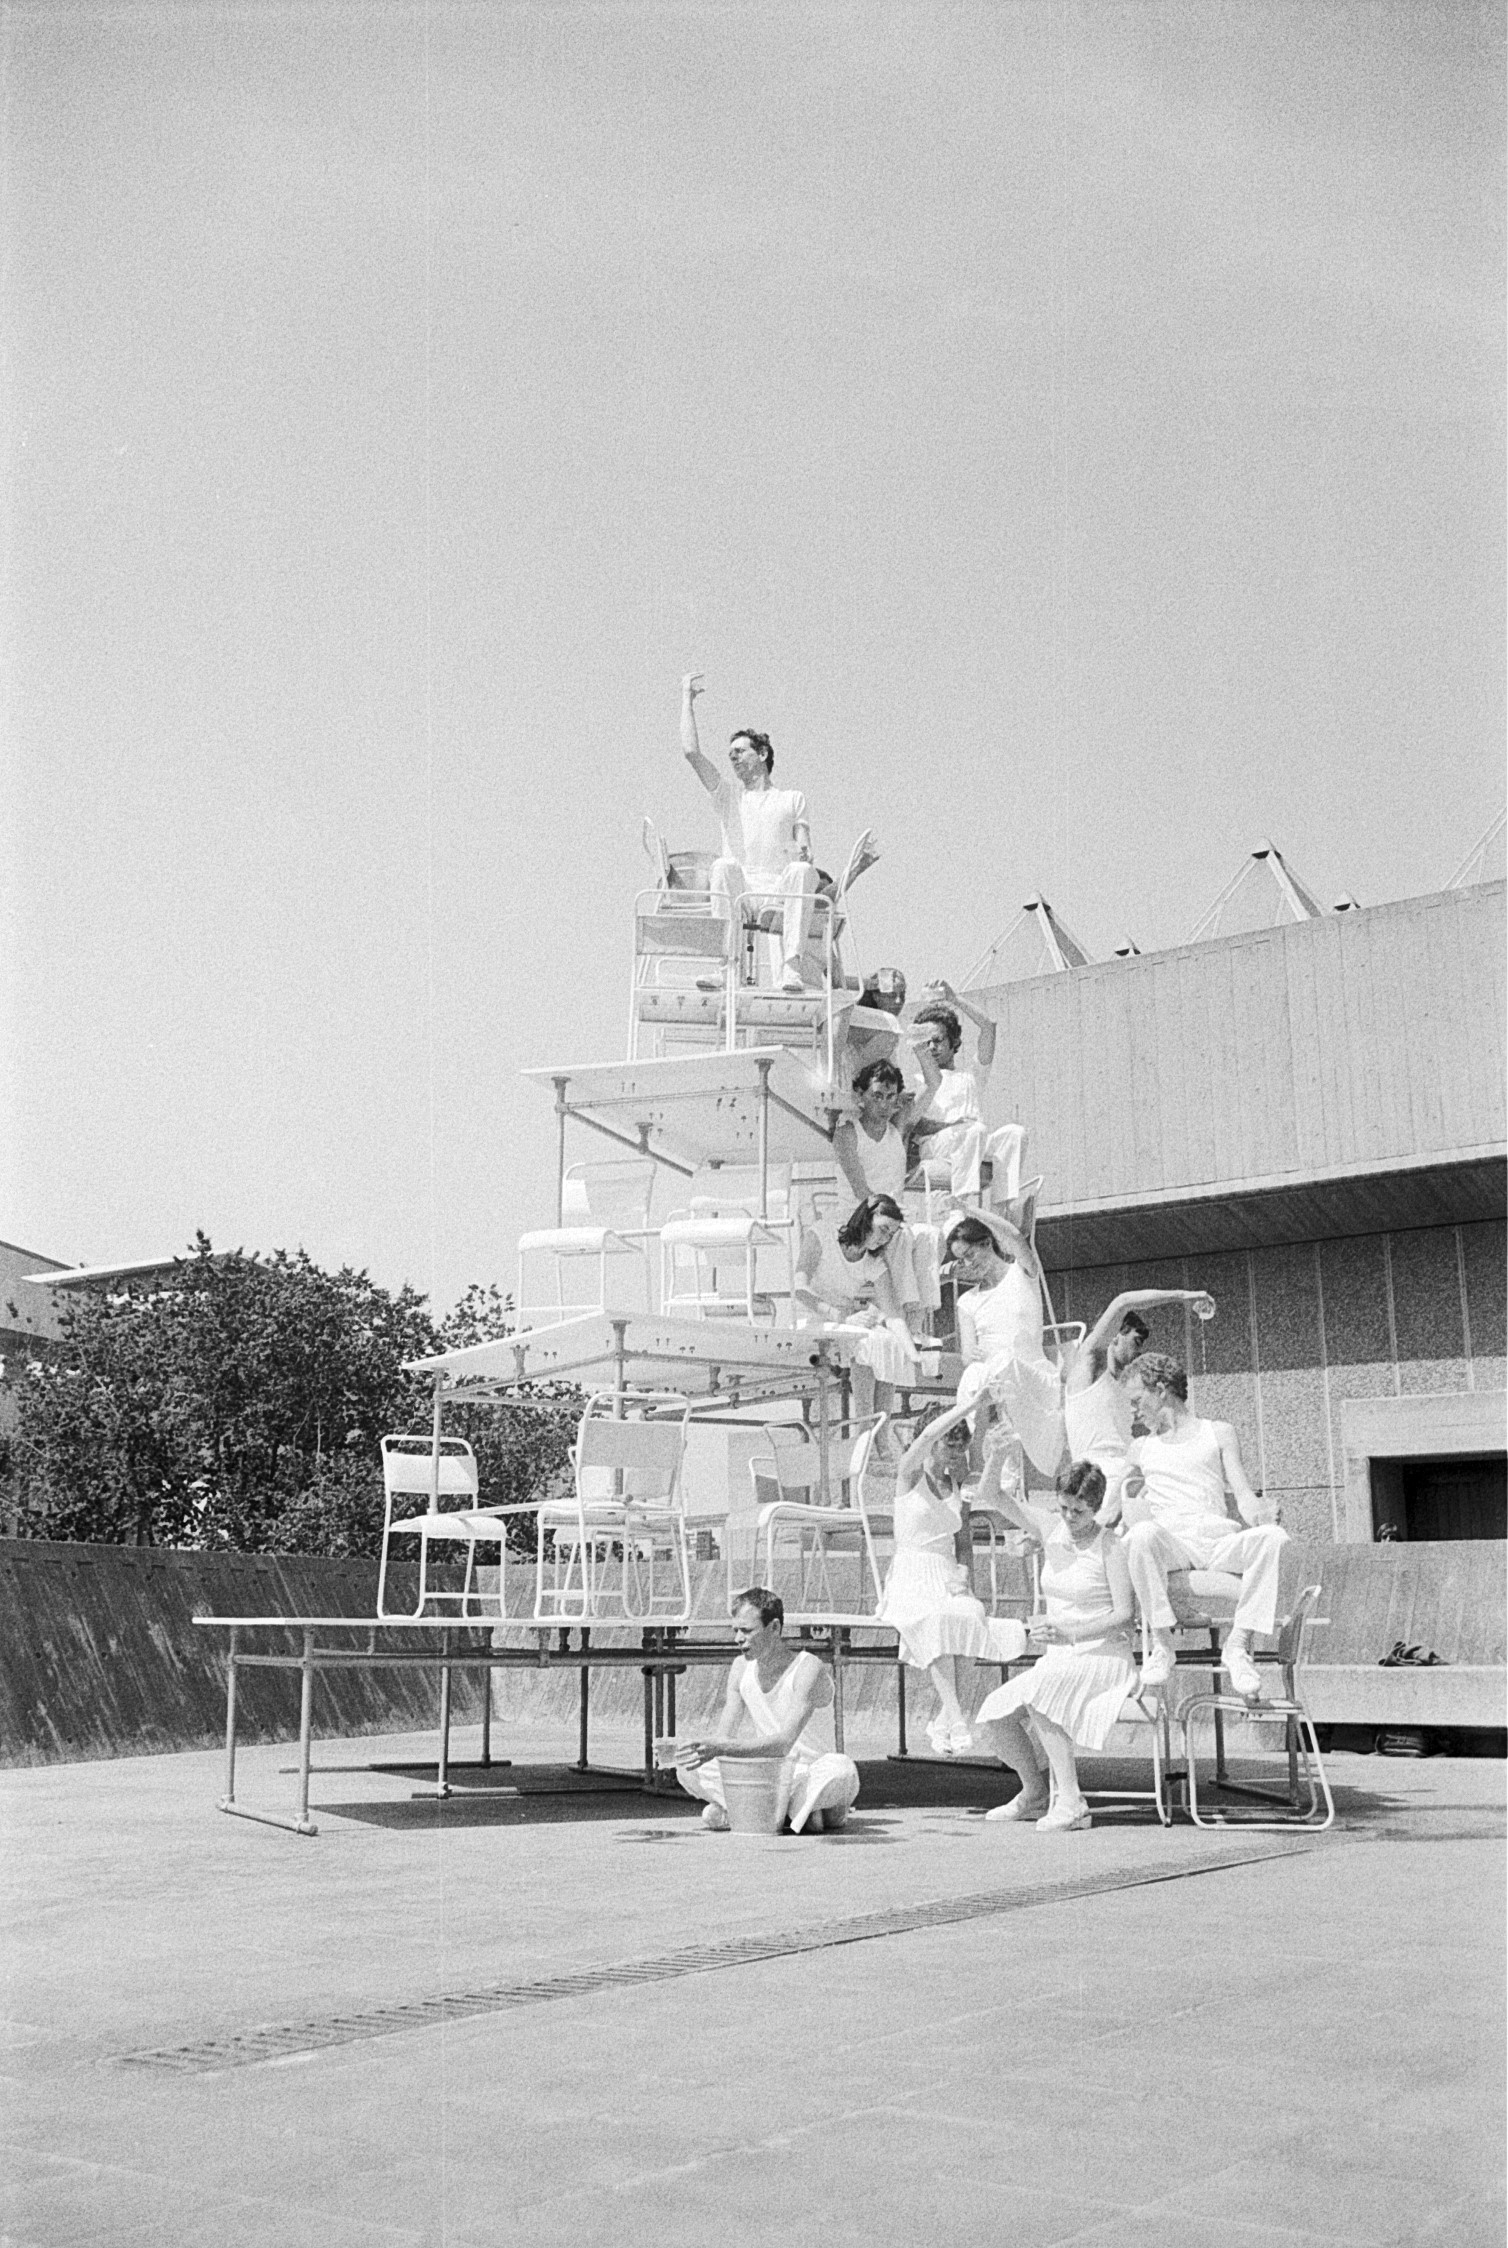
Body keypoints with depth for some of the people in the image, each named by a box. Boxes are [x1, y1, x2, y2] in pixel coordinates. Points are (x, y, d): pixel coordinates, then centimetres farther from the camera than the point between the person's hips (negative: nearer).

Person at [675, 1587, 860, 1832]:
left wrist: (722, 1748, -41)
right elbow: (723, 1737, -3)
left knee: (841, 1770, -39)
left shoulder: (808, 1669, -20)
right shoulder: (742, 1668, 0)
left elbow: (784, 1742, -31)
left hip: (810, 1777, -6)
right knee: (687, 1768, -13)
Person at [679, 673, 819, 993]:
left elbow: (805, 851, 10)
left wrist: (804, 855, -15)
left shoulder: (792, 798, 22)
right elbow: (691, 752, 11)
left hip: (779, 894, 0)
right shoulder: (729, 795, 24)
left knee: (802, 871, -34)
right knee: (724, 866, -34)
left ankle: (791, 965, -44)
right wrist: (687, 699, 17)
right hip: (738, 894, 0)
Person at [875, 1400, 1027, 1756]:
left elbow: (965, 1545, 17)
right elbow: (928, 1436, -17)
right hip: (910, 1581, -4)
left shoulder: (958, 1488, 17)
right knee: (937, 1619, -37)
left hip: (949, 1580, 4)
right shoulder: (910, 1473, 3)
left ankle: (944, 1719, -31)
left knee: (971, 1614, -32)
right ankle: (956, 1719, -40)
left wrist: (962, 1575, -4)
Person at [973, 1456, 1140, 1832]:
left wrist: (1068, 1632, -23)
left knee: (1038, 1689, -33)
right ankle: (1035, 1794, 14)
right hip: (1059, 1663, 6)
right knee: (993, 1716, -11)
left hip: (1104, 1659, -6)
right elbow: (996, 1497, -3)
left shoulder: (1110, 1547, -8)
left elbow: (1123, 1616, -12)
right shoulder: (1051, 1530, 5)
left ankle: (1070, 1801, -30)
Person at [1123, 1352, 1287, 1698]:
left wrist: (1258, 1511, -11)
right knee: (1142, 1533, -38)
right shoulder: (1142, 1447, 27)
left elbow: (1243, 1495, 10)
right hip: (1169, 1538, 0)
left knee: (1273, 1537, -32)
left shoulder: (1219, 1433, 22)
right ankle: (1161, 1641, -30)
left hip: (1218, 1540, 0)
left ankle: (1239, 1643, -29)